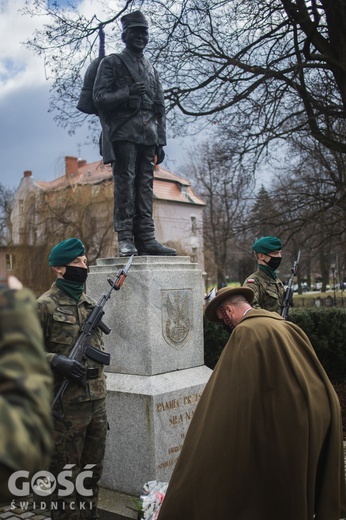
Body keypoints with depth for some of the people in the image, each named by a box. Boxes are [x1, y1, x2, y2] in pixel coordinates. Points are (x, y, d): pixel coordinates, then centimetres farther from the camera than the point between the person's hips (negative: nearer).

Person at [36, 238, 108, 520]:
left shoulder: (90, 303, 11)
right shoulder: (46, 305, -9)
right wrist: (57, 361, -25)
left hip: (97, 401, 6)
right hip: (67, 405, -6)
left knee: (93, 471, 18)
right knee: (66, 474, 7)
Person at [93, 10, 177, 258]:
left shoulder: (151, 69, 25)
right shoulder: (111, 63, 9)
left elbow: (160, 107, 22)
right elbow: (99, 97, -2)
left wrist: (160, 141, 13)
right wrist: (128, 93, -17)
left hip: (148, 135, 5)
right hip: (124, 132, -5)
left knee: (145, 186, 0)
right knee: (125, 183, -9)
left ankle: (146, 238, -1)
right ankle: (125, 240, -9)